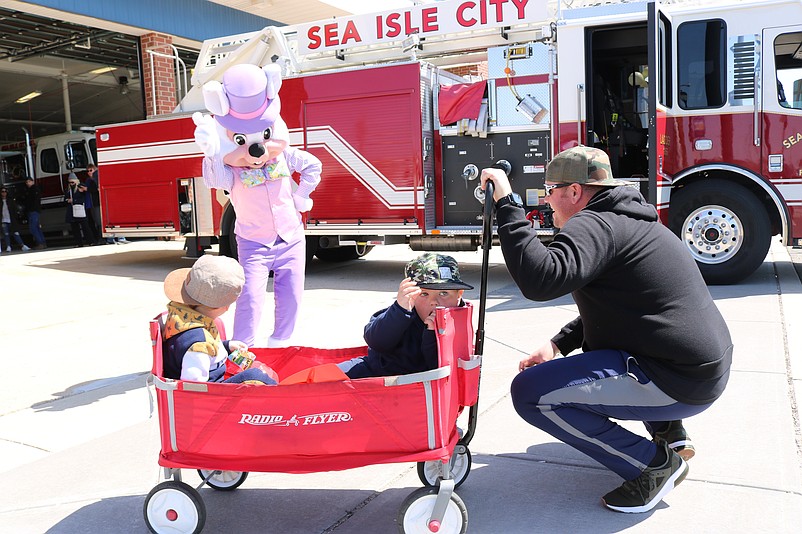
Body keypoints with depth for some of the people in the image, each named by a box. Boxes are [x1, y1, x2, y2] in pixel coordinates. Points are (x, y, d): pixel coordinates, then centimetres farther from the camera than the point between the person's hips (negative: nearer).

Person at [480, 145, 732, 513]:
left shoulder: (594, 224, -16)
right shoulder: (626, 221, 17)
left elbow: (540, 280, -34)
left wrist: (507, 204, -26)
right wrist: (558, 345, 13)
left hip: (678, 383, -10)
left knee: (529, 392, -14)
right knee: (588, 340, 33)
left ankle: (654, 464, -3)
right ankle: (668, 430, 22)